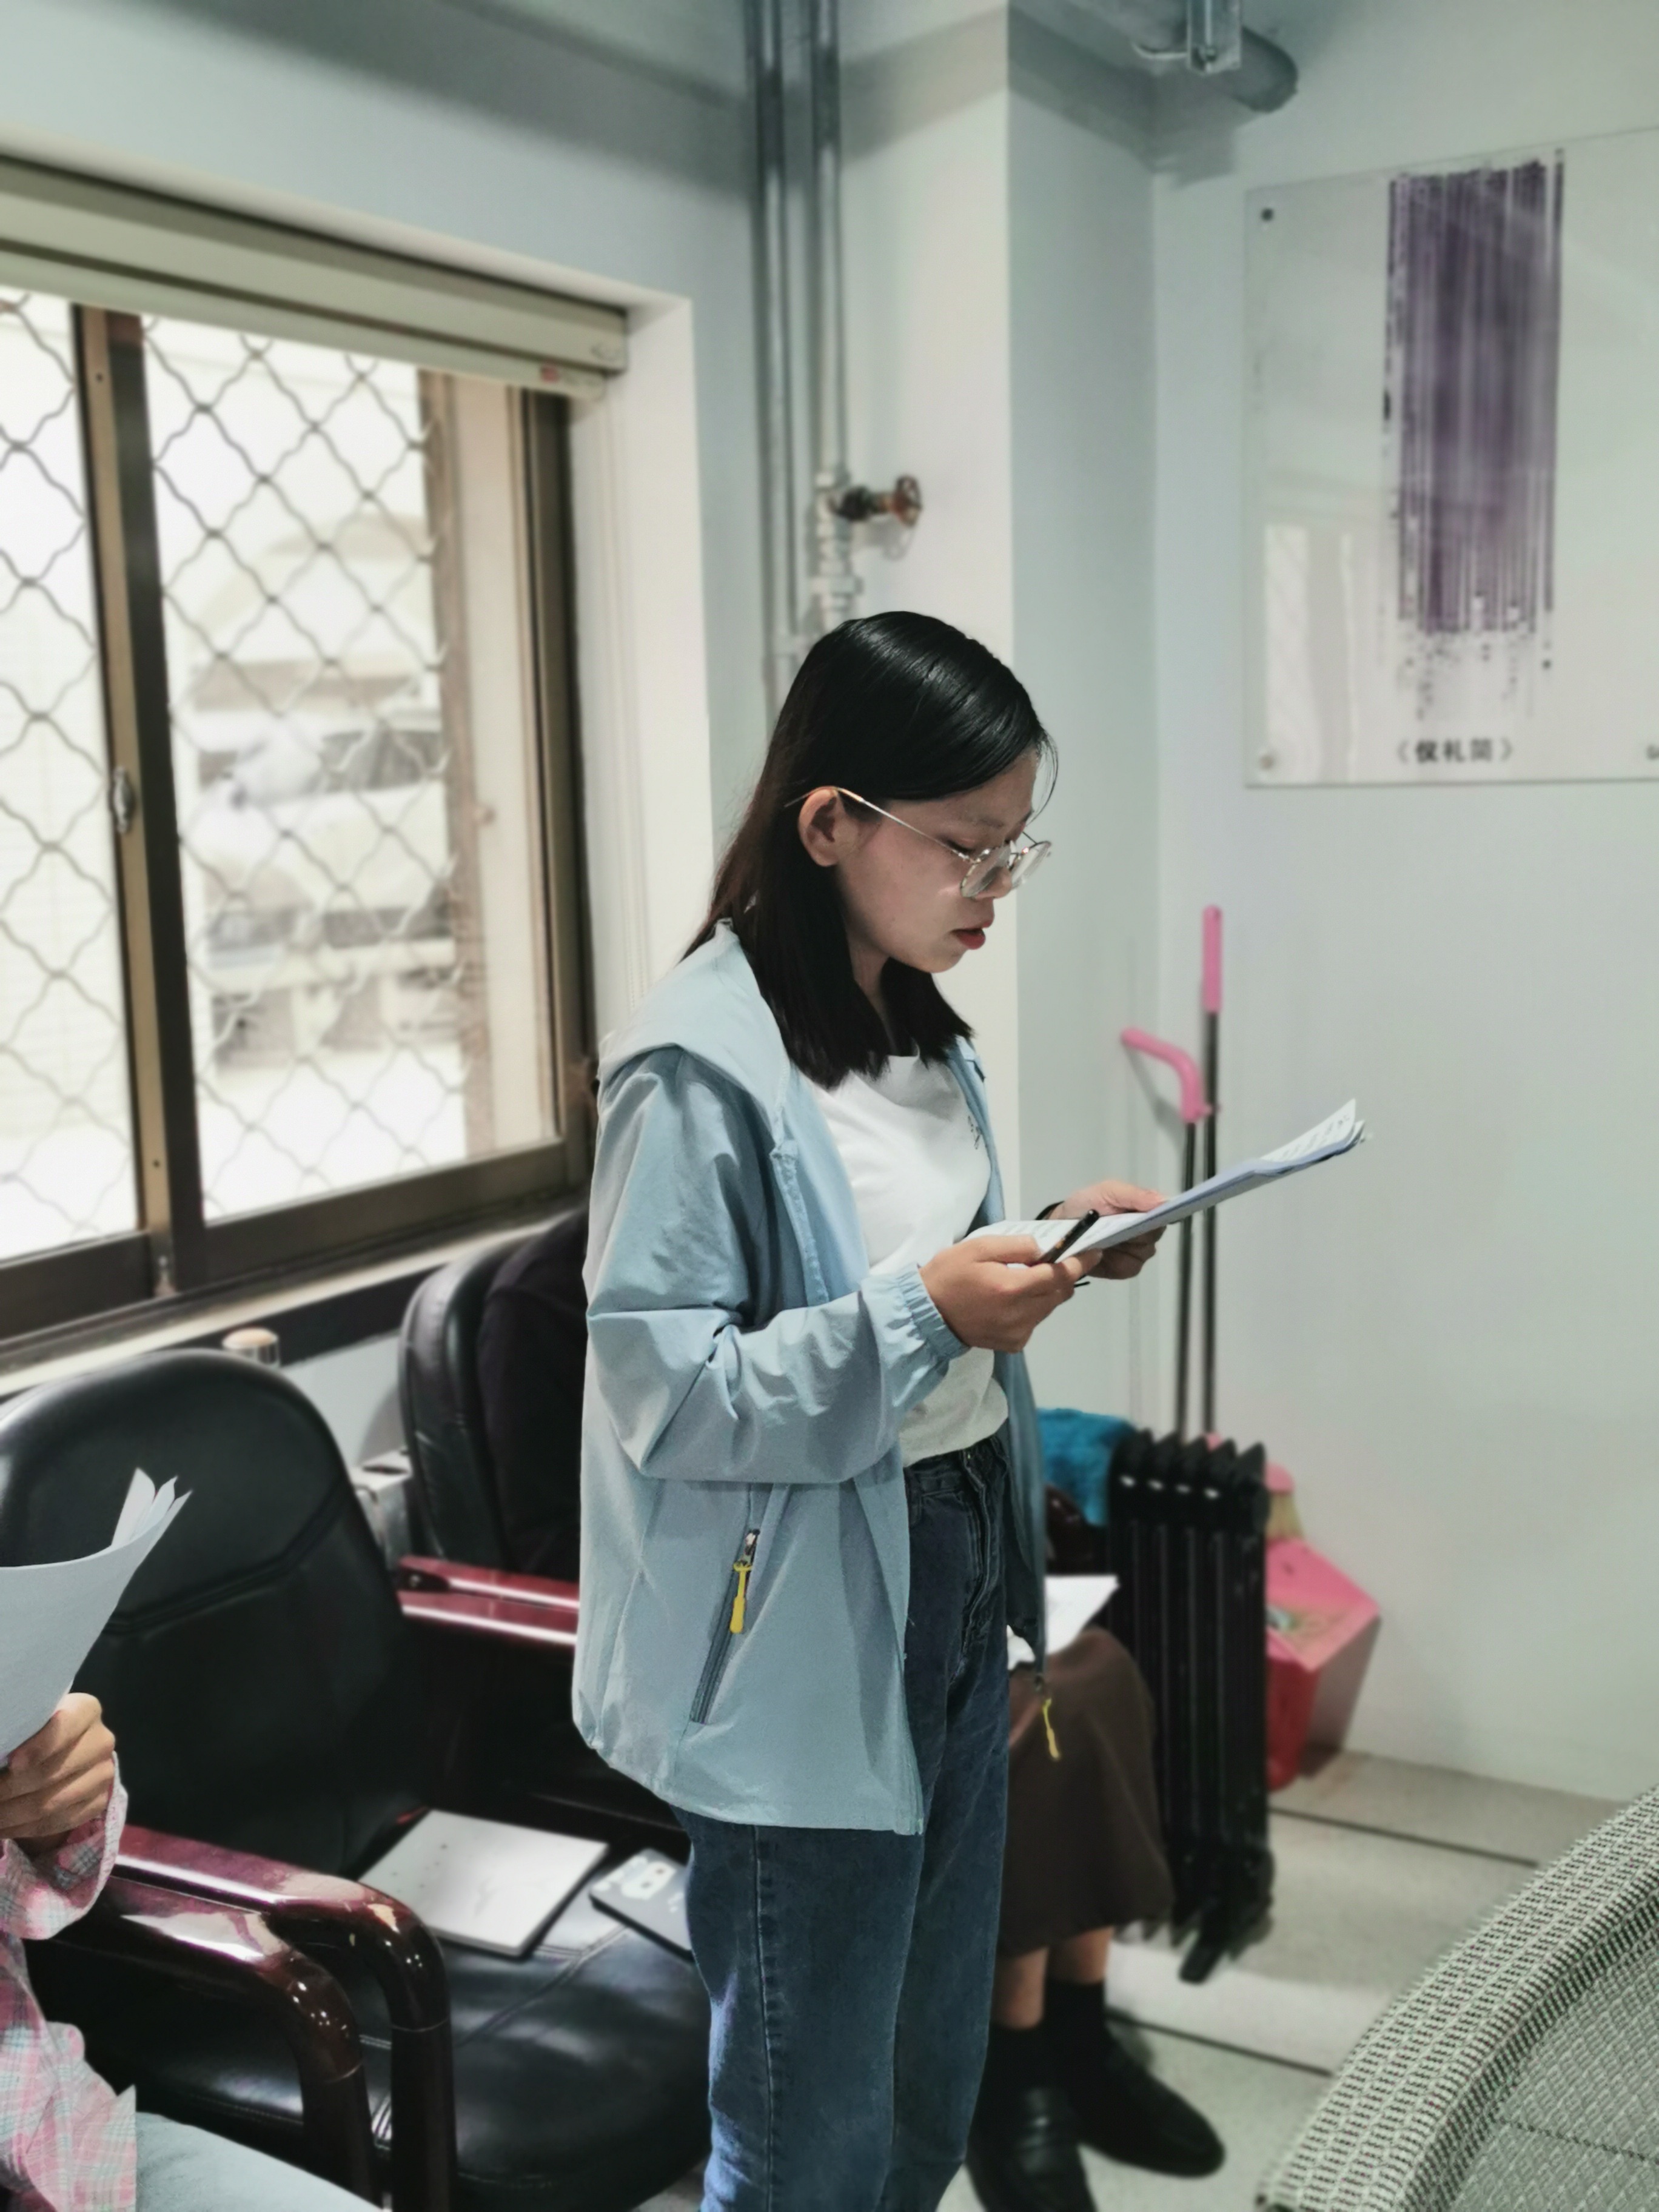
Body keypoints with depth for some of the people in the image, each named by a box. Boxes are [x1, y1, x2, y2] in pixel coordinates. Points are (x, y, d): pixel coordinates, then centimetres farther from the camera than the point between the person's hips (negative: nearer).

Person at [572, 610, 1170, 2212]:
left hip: (954, 1566, 8)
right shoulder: (700, 1068, -20)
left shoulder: (921, 1026, 7)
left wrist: (1045, 1245, 5)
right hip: (803, 1626, -8)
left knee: (935, 2070, 22)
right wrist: (927, 1314, -27)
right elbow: (665, 1396, -21)